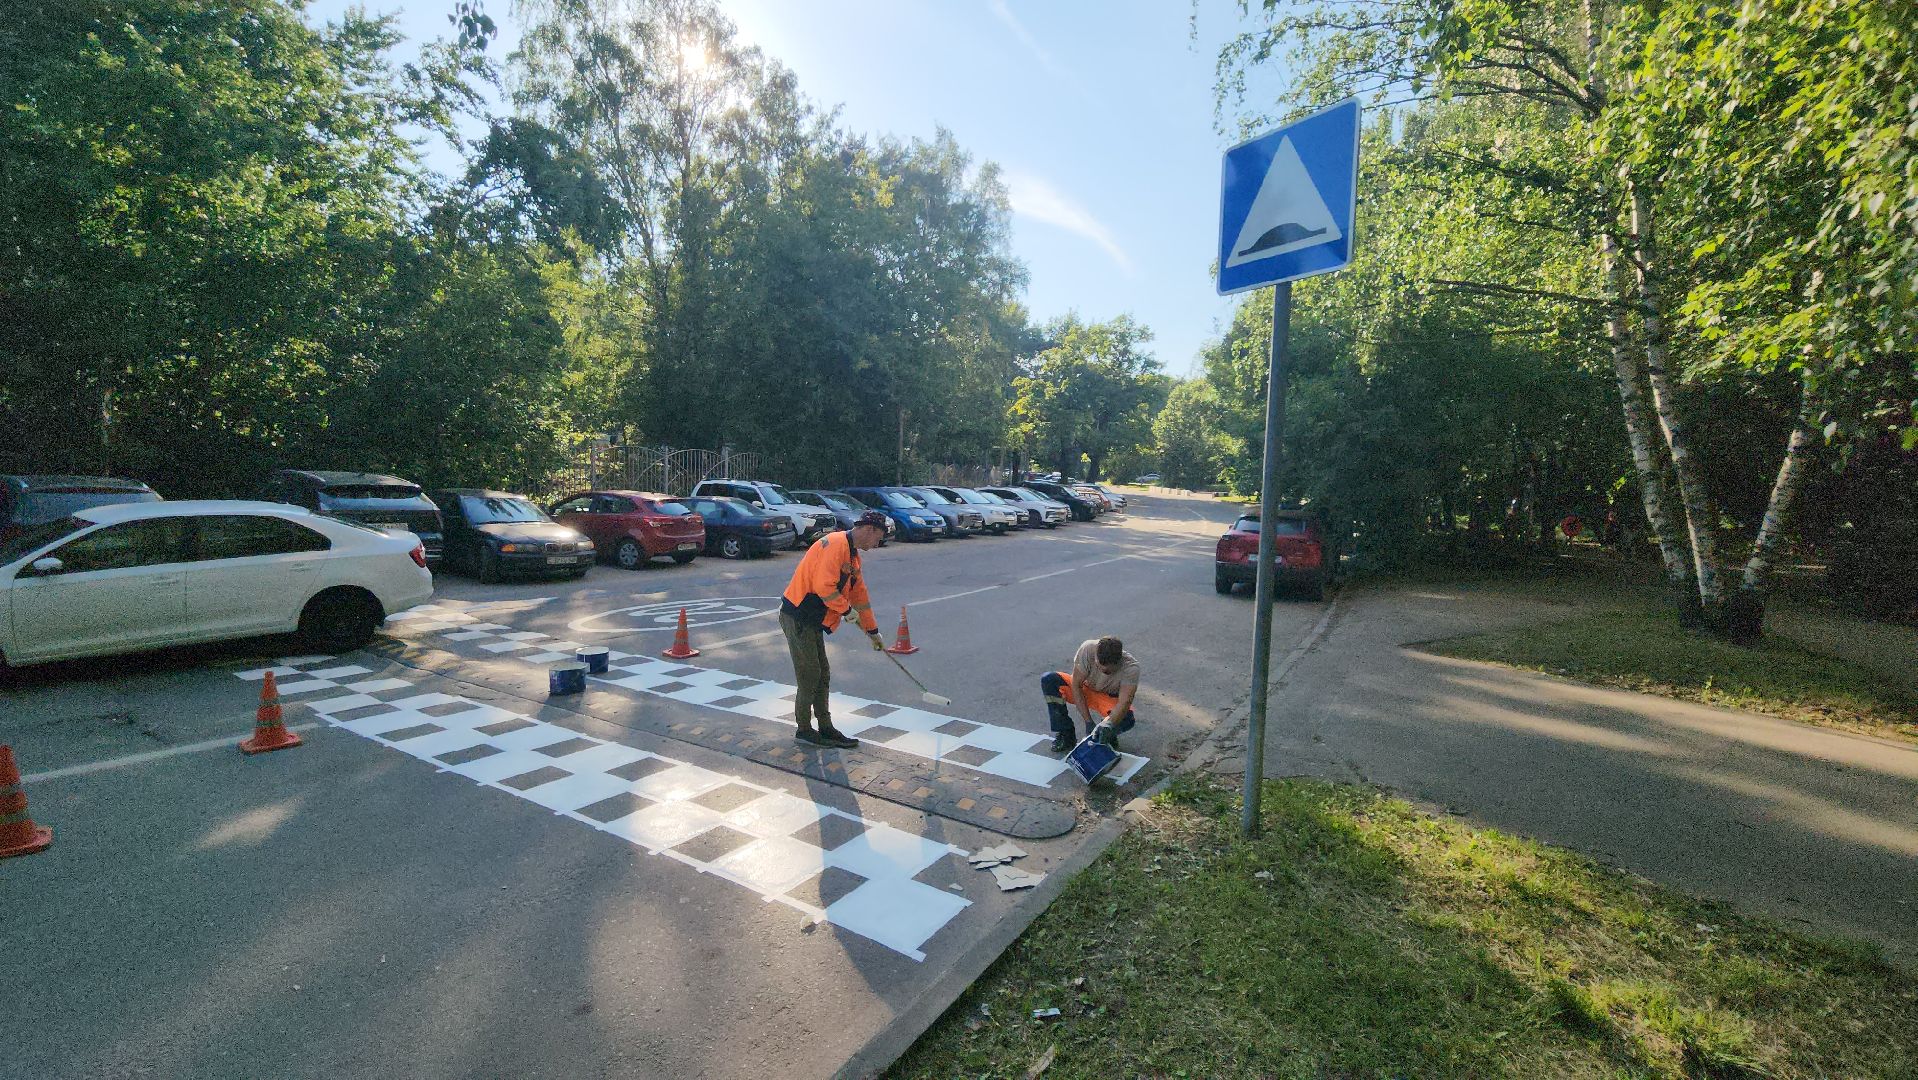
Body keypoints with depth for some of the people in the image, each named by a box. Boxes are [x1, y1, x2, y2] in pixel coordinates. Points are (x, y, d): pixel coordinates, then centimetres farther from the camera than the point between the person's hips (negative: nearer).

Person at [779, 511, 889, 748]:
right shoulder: (835, 544, -17)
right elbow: (824, 586, -27)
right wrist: (846, 609, -13)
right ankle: (804, 729, 12)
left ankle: (825, 727, 21)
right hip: (797, 617, -10)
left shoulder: (852, 555, 15)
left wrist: (873, 631, 25)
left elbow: (860, 595, 22)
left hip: (811, 621, 10)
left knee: (822, 675, 12)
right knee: (810, 674, -2)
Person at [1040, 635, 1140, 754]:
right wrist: (1088, 722, -30)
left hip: (1110, 699, -2)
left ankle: (1108, 737, 3)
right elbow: (1076, 685, -26)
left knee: (1127, 720, -35)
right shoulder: (1087, 649, -32)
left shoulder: (1131, 667, -31)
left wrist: (1109, 725, -56)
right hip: (1084, 690, 2)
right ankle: (1065, 735, -13)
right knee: (1048, 680, -25)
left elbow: (1124, 702, -38)